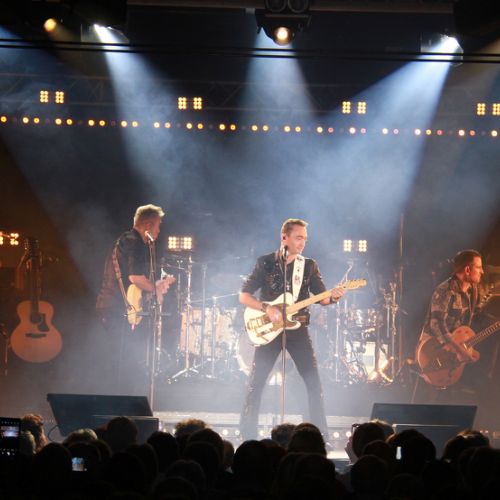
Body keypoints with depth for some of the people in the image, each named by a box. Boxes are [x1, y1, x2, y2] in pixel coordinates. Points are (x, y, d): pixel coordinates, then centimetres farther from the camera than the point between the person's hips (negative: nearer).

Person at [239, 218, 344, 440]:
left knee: (313, 380, -7)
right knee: (256, 381, -2)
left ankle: (321, 434, -2)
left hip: (297, 328, 2)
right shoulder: (265, 263, 1)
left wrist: (332, 297, -19)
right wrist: (266, 308, -16)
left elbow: (320, 297, 4)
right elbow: (244, 295, 0)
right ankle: (247, 434, 8)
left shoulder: (309, 266, 7)